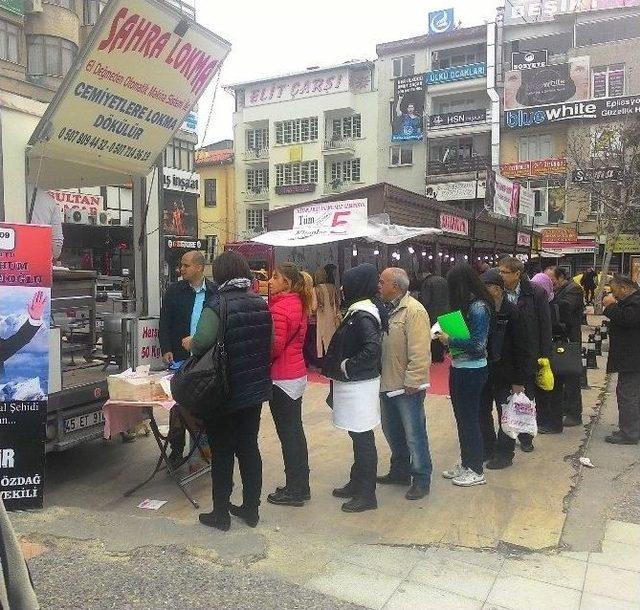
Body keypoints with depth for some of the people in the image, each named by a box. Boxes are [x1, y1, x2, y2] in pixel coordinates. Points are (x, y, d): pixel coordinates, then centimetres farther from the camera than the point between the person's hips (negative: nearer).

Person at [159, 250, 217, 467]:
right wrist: (166, 349, -8)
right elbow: (165, 322, 1)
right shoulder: (174, 290, 2)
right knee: (178, 403, 4)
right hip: (180, 357, 0)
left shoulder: (215, 292, 1)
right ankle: (176, 448, 16)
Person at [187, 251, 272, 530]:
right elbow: (269, 344, 6)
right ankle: (251, 509, 26)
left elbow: (203, 341, -28)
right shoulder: (261, 303, 3)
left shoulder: (218, 303, -15)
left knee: (222, 452, 8)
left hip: (224, 391, -6)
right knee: (249, 448, 16)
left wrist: (190, 343, -7)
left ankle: (221, 513, 19)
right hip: (256, 389, 6)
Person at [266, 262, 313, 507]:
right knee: (295, 431, 16)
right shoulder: (298, 304, 10)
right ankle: (300, 486, 26)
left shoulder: (279, 308, -18)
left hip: (282, 378, -9)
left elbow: (274, 346, -21)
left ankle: (294, 491, 11)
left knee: (288, 434, 1)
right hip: (297, 374, 9)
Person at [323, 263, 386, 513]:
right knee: (359, 436, 19)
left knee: (363, 438, 2)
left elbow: (373, 348, -31)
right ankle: (357, 483, 34)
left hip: (359, 386, -10)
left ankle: (366, 495, 14)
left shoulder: (363, 315, -20)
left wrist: (347, 367, -21)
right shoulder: (358, 310, 9)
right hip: (352, 383, 10)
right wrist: (343, 367, 6)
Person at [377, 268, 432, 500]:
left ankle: (421, 479, 16)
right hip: (387, 384, 9)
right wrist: (381, 379, 13)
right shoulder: (387, 309, 9)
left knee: (414, 434, 2)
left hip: (406, 386, -9)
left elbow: (419, 352, -22)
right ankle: (400, 471, 36)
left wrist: (412, 381, -21)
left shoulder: (414, 311, -17)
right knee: (392, 431, 20)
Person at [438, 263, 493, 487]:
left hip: (471, 371, -9)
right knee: (461, 417, 18)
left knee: (469, 419, 4)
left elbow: (477, 345, -22)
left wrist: (449, 340, -15)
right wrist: (447, 333, -2)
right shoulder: (465, 305, 7)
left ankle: (476, 470, 20)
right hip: (459, 368, 9)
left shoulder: (478, 307, -19)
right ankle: (465, 463, 33)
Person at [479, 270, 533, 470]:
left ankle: (504, 454, 23)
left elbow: (521, 348, -13)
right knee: (482, 412, 14)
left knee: (506, 415, 9)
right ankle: (487, 450, 31)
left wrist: (519, 380, -14)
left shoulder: (511, 312, -14)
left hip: (505, 374, -5)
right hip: (483, 371, 5)